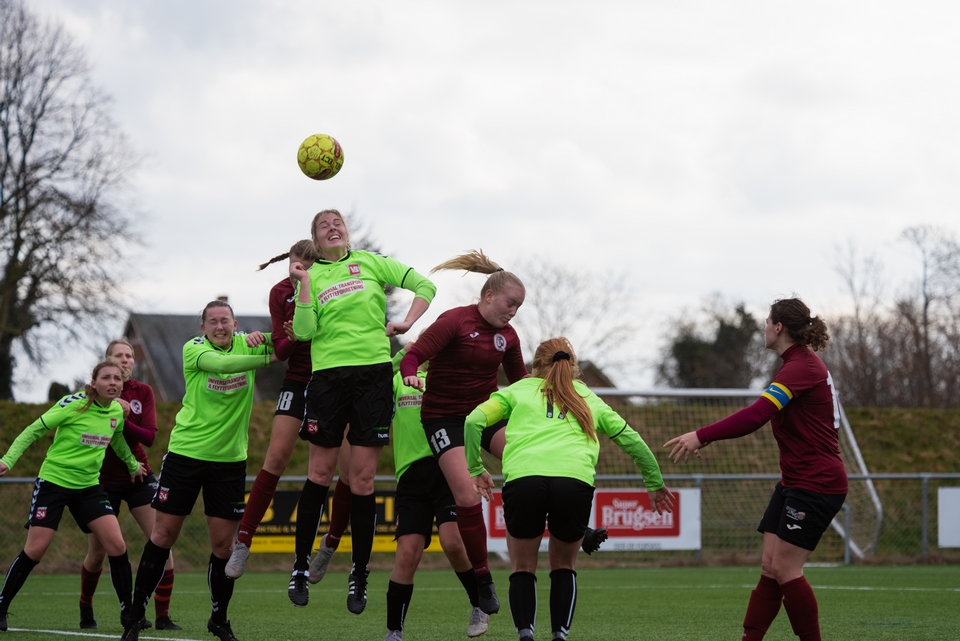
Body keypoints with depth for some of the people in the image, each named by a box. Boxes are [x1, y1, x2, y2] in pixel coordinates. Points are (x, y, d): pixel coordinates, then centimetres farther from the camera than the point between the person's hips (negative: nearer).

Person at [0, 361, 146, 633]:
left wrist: (132, 465, 37)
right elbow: (33, 431, -11)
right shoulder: (73, 405, -15)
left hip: (89, 486, 5)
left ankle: (128, 612, 3)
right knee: (34, 550, -8)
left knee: (117, 546, -8)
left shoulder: (117, 411, 2)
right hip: (53, 481, -5)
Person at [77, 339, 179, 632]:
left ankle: (163, 616, -9)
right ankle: (86, 610, 31)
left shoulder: (142, 392, -2)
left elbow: (149, 436, -12)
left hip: (138, 475, 1)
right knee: (97, 553, 4)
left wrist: (122, 419, -26)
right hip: (104, 480, -1)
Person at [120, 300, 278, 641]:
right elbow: (220, 363, -26)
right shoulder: (194, 348, -7)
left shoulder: (246, 345, 2)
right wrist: (267, 359, -32)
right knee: (163, 535, 1)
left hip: (230, 458, 2)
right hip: (186, 451, -2)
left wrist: (264, 338, -25)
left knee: (223, 544, 2)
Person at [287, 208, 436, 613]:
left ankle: (360, 575, 8)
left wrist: (406, 323, 1)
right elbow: (304, 331, -4)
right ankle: (301, 567, 13)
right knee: (320, 473, 1)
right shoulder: (311, 276, 9)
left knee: (363, 478, 0)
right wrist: (304, 283, -8)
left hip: (374, 372, 0)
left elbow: (424, 286, 12)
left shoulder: (370, 262, 10)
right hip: (329, 375, 0)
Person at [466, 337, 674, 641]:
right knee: (563, 567, 21)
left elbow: (474, 420, 12)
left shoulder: (518, 391, 26)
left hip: (523, 478, -1)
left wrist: (475, 469, 22)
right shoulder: (589, 399, 31)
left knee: (523, 568, 15)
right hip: (576, 481, 1)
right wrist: (655, 484, 46)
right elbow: (632, 440, 35)